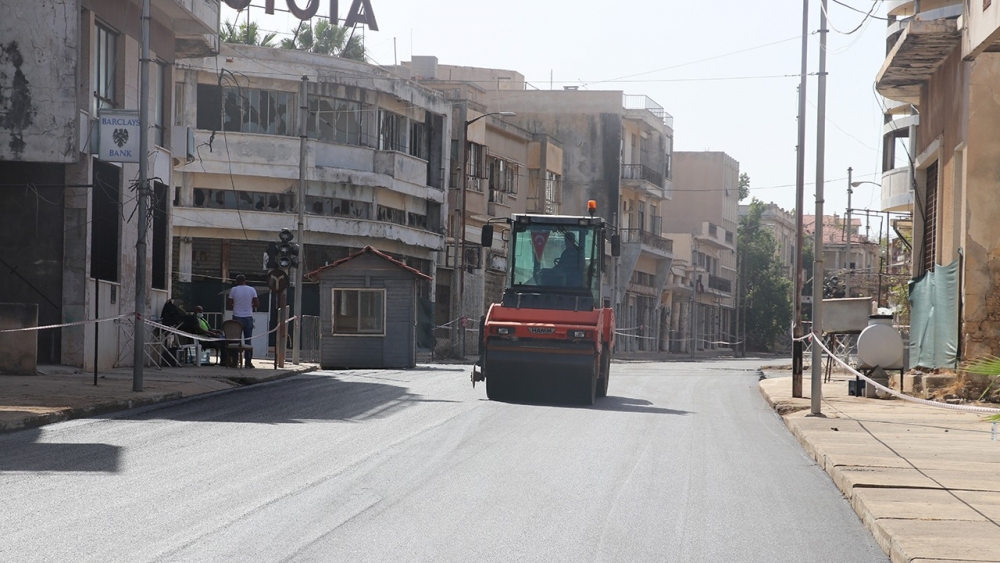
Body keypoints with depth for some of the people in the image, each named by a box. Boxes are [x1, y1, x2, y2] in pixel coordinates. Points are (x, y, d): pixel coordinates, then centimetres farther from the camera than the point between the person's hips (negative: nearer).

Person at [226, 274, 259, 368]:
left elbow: (228, 305, -3)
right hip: (248, 317, 1)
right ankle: (248, 362, 3)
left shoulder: (233, 290, -2)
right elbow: (257, 304, 0)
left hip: (237, 318, -1)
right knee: (248, 340, 6)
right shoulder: (252, 290, 0)